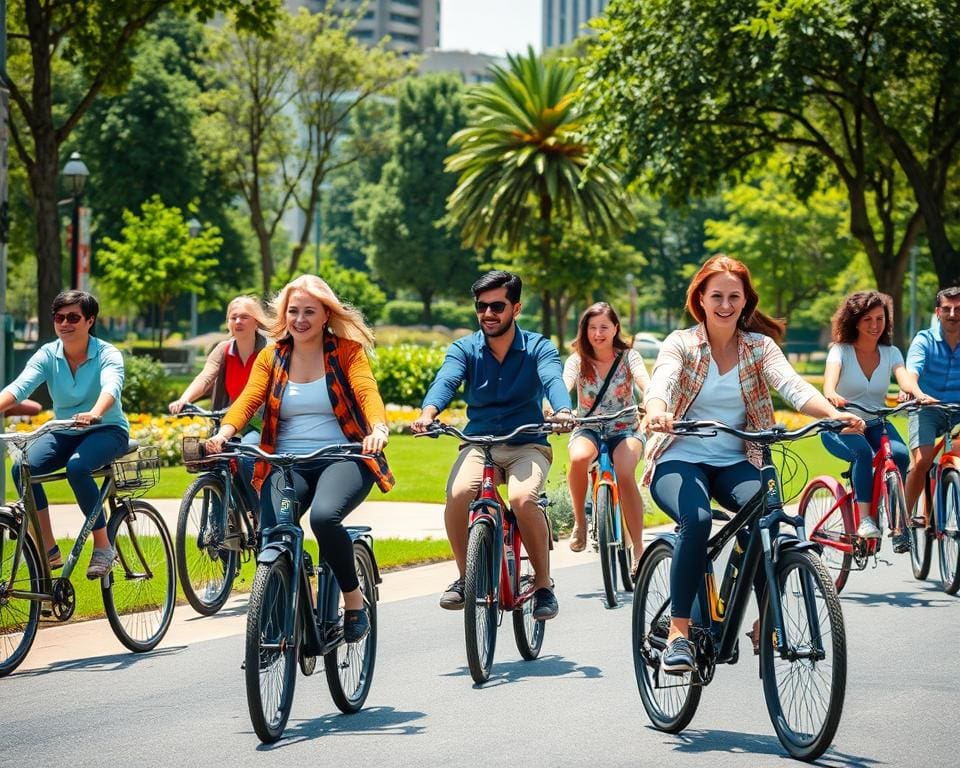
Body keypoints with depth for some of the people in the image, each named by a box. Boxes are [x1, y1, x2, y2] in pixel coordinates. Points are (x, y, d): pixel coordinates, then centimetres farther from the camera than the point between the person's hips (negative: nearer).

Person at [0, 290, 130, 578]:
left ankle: (103, 546, -20)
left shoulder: (107, 354, -12)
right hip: (64, 433, 4)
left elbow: (111, 387, -33)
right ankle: (49, 551, -17)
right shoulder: (47, 355, -2)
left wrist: (94, 414, -55)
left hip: (107, 430, -4)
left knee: (77, 467, -36)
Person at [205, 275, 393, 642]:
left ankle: (354, 600, -11)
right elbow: (248, 399, -2)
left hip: (342, 460, -3)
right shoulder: (270, 357, 12)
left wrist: (378, 428, -34)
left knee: (324, 515, -33)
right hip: (287, 464, 3)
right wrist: (224, 432, -23)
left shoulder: (347, 351, 4)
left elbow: (367, 391, -12)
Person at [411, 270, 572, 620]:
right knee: (457, 494, -30)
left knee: (522, 498, -33)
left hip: (527, 446, -1)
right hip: (478, 444, 2)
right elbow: (446, 381, -17)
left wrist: (562, 412, -45)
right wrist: (428, 413, -40)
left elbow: (553, 380, -22)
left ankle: (544, 584, -12)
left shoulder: (539, 348, -1)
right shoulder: (464, 349, 2)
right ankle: (465, 577, -8)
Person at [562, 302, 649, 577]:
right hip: (588, 429, 1)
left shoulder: (628, 357, -3)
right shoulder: (577, 361, -2)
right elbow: (563, 387, -20)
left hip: (625, 429, -1)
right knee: (579, 458, -36)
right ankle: (579, 521, -13)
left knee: (625, 473, -32)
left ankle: (638, 549, -25)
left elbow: (646, 385, -21)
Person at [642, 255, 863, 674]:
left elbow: (792, 384, -12)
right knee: (697, 519, -34)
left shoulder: (759, 346, 5)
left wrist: (833, 413, -33)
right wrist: (657, 414, -45)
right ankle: (679, 633, -27)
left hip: (735, 462, 2)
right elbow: (660, 384, -20)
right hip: (680, 459, -2)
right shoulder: (681, 344, 0)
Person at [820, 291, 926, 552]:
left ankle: (898, 525, -21)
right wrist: (831, 395, -52)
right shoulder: (841, 351, -6)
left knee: (900, 454, -28)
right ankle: (864, 519, -33)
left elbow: (905, 380, -17)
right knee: (863, 452, -36)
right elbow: (830, 378, -27)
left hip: (876, 425, 3)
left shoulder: (891, 353, 3)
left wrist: (918, 394, -41)